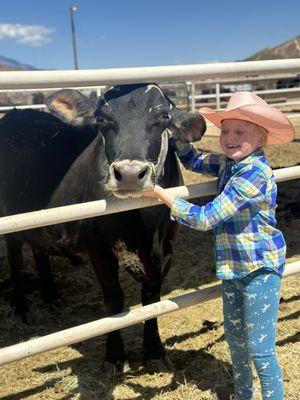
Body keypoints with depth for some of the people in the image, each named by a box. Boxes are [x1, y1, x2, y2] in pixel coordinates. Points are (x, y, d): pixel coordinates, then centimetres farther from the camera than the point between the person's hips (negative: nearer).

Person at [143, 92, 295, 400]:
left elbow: (205, 218, -28)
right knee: (235, 338, 22)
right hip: (233, 268, 9)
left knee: (259, 350, 1)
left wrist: (161, 194, -20)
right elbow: (194, 161, 19)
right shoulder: (228, 162, 1)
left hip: (261, 269, -9)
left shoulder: (255, 172, -26)